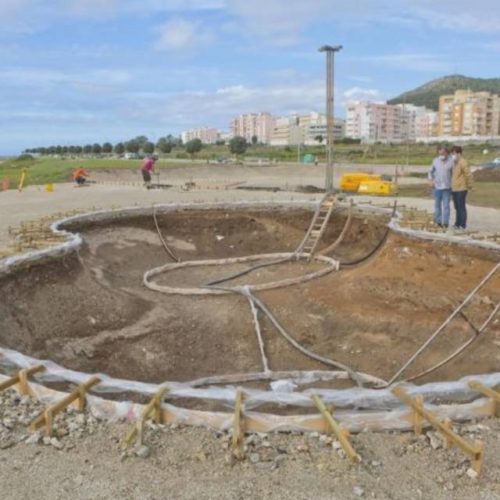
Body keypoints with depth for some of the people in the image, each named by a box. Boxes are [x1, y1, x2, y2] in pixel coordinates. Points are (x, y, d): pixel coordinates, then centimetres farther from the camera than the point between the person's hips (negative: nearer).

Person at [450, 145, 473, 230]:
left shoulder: (463, 162, -15)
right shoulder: (455, 163, 13)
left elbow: (468, 175, -17)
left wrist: (469, 185, -9)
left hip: (461, 189, -8)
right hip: (454, 189, 8)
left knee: (461, 207, -2)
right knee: (457, 207, 14)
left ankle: (463, 225, 4)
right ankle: (457, 224, 23)